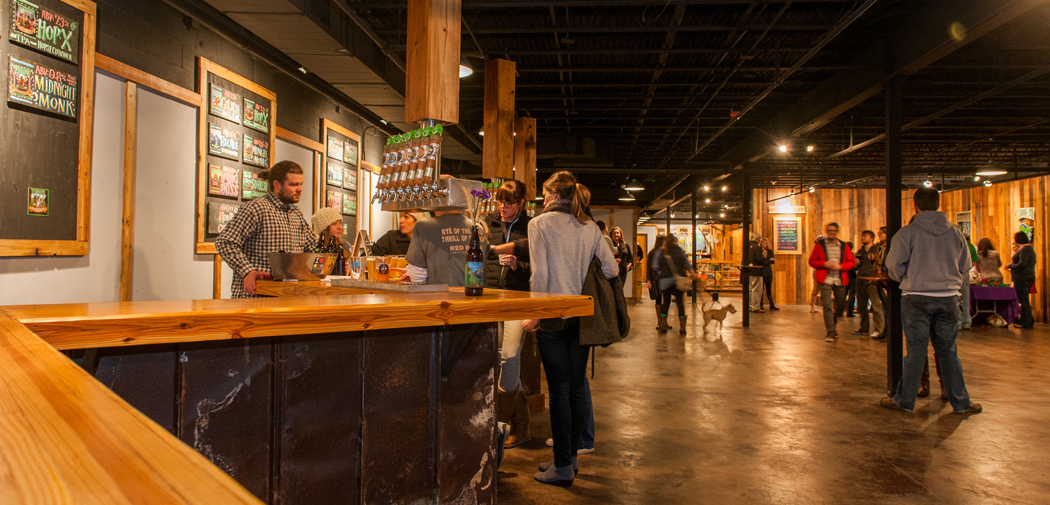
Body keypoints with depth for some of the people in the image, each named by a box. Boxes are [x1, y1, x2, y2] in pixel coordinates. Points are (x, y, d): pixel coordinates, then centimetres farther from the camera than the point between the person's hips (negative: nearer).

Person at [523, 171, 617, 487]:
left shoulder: (540, 224, -5)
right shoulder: (590, 228, 8)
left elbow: (540, 274, -12)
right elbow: (611, 269, 4)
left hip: (553, 316, -5)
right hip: (581, 315, 5)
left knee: (559, 390, 0)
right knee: (577, 387, 12)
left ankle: (563, 467, 9)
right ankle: (570, 455, 25)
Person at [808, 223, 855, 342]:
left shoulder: (844, 246, 9)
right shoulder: (820, 245, 4)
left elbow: (851, 262, 9)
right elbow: (812, 261, 4)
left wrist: (840, 266, -10)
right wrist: (824, 264, -13)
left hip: (840, 280, 3)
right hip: (825, 280, -3)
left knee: (840, 305, 12)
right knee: (827, 305, -13)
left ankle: (832, 327, 34)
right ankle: (830, 332, -11)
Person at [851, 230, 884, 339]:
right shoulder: (860, 251, 21)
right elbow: (855, 268, 27)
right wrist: (856, 264, 6)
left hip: (871, 281, -7)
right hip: (860, 281, 7)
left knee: (876, 305, -9)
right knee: (861, 306, 10)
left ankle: (879, 329, -6)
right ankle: (864, 328, 19)